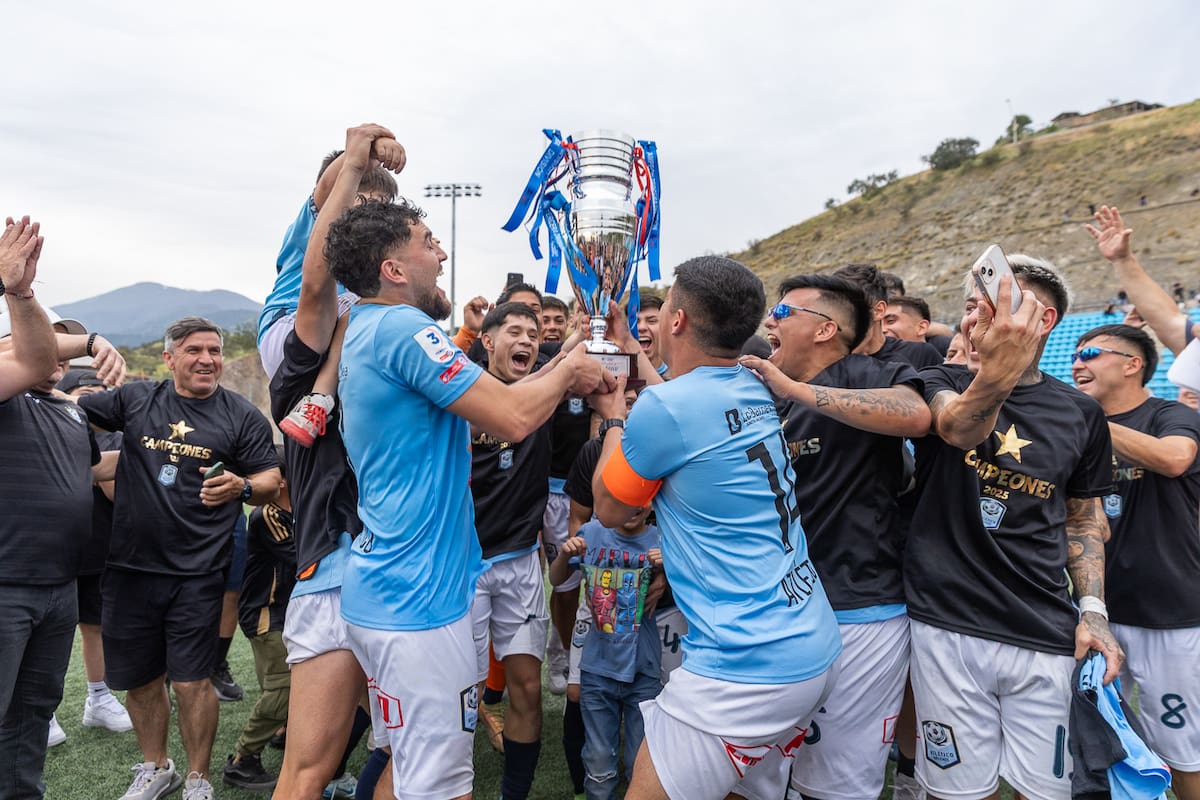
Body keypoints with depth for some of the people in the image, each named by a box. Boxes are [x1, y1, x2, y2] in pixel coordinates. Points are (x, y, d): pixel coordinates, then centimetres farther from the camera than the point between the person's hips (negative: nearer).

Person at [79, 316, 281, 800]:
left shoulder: (241, 416, 0)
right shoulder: (135, 400, 6)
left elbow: (269, 481, -1)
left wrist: (241, 487, -21)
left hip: (197, 574, -3)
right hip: (130, 566, 3)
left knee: (191, 682, 0)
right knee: (138, 679, 15)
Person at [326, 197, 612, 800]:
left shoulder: (365, 333, 15)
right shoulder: (402, 327, -18)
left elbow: (488, 406, 15)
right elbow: (513, 418, -22)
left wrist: (564, 367, 9)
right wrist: (568, 371, -3)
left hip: (380, 591, 10)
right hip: (417, 600, -10)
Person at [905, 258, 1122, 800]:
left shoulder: (1081, 414, 6)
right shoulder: (940, 383, -1)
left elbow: (1083, 517, 16)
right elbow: (957, 428, -26)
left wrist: (1093, 608, 4)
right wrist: (993, 377, -47)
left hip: (1044, 634, 2)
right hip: (947, 626, -2)